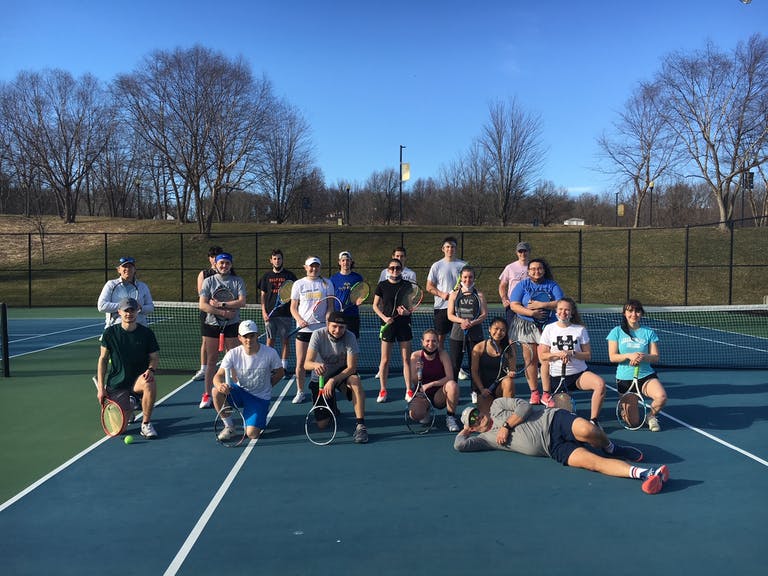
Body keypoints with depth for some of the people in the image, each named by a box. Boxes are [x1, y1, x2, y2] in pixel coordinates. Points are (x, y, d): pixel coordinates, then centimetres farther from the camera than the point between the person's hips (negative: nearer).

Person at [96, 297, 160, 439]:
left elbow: (154, 357, 3)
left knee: (150, 384, -38)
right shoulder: (110, 332, -3)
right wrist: (101, 387, -2)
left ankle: (146, 424, -17)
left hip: (138, 379, 0)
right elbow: (103, 359, 3)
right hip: (115, 383, 1)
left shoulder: (146, 333, -4)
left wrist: (151, 370, -21)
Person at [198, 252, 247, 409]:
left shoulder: (238, 281, 4)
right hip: (211, 324, 0)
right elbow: (202, 305, -7)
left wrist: (221, 304, -16)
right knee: (211, 360, 5)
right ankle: (207, 394, 14)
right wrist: (223, 312, -15)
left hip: (232, 325, 0)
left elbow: (242, 302, -10)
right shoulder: (209, 281, 4)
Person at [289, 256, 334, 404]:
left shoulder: (327, 283, 5)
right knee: (300, 363, 3)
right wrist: (299, 319, -12)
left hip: (321, 328, 0)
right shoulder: (298, 284, 6)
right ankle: (300, 392, 17)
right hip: (303, 328, 1)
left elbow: (330, 307, 5)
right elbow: (293, 307, 7)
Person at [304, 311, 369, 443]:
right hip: (320, 378, 0)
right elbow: (307, 364, -30)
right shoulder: (318, 335, -21)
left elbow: (351, 367, -24)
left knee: (356, 380, -36)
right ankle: (332, 407, 31)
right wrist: (316, 365, -54)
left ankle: (360, 425, -31)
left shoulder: (350, 337, -21)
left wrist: (332, 380, -38)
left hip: (342, 373, 0)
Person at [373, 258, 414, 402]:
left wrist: (407, 311, -14)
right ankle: (382, 390, 16)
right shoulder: (382, 285, 1)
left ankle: (409, 391, 14)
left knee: (406, 359, 5)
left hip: (404, 324, 1)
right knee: (385, 360, 3)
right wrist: (384, 317, -10)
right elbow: (375, 306, 5)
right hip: (388, 325, -1)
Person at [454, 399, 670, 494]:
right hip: (554, 449, 1)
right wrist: (465, 429, 23)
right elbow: (459, 444, 10)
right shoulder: (486, 438, 18)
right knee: (591, 462, -24)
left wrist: (507, 425, -1)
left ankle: (611, 449, 0)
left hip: (553, 420, -1)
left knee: (586, 430, -34)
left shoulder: (498, 405, 15)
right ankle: (643, 473, -31)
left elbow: (524, 407, 3)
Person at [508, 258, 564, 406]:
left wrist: (542, 305, -16)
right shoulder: (522, 285, 6)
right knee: (530, 360, 2)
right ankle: (534, 393, 12)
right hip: (526, 326, 0)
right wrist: (532, 313, -16)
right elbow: (514, 305, -4)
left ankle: (546, 394, 0)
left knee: (546, 359, -7)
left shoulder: (552, 286, 8)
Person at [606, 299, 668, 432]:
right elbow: (612, 357, -6)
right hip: (624, 378, -1)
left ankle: (651, 416, 4)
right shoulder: (617, 332, -1)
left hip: (646, 376, 1)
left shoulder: (649, 333, 3)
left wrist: (643, 357, -22)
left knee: (662, 396, -31)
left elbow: (655, 357, -1)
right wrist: (629, 355, -23)